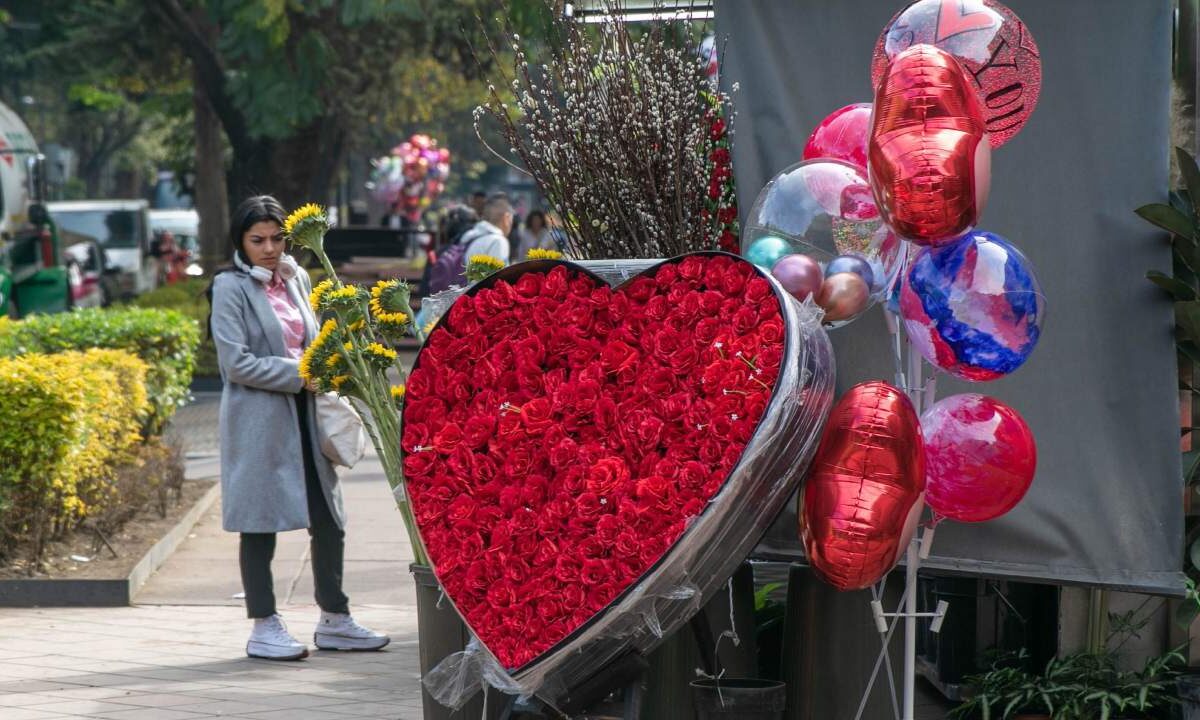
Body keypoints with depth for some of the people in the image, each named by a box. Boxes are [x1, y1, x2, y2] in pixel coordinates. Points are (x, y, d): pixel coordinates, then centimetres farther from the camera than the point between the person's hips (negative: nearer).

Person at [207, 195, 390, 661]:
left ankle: (334, 620, 20)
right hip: (258, 418, -7)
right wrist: (299, 375, -15)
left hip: (304, 414, 7)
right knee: (261, 524, 0)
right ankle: (264, 628, 9)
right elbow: (236, 363, -15)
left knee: (328, 518, 9)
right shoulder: (231, 287, -8)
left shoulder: (296, 279, 12)